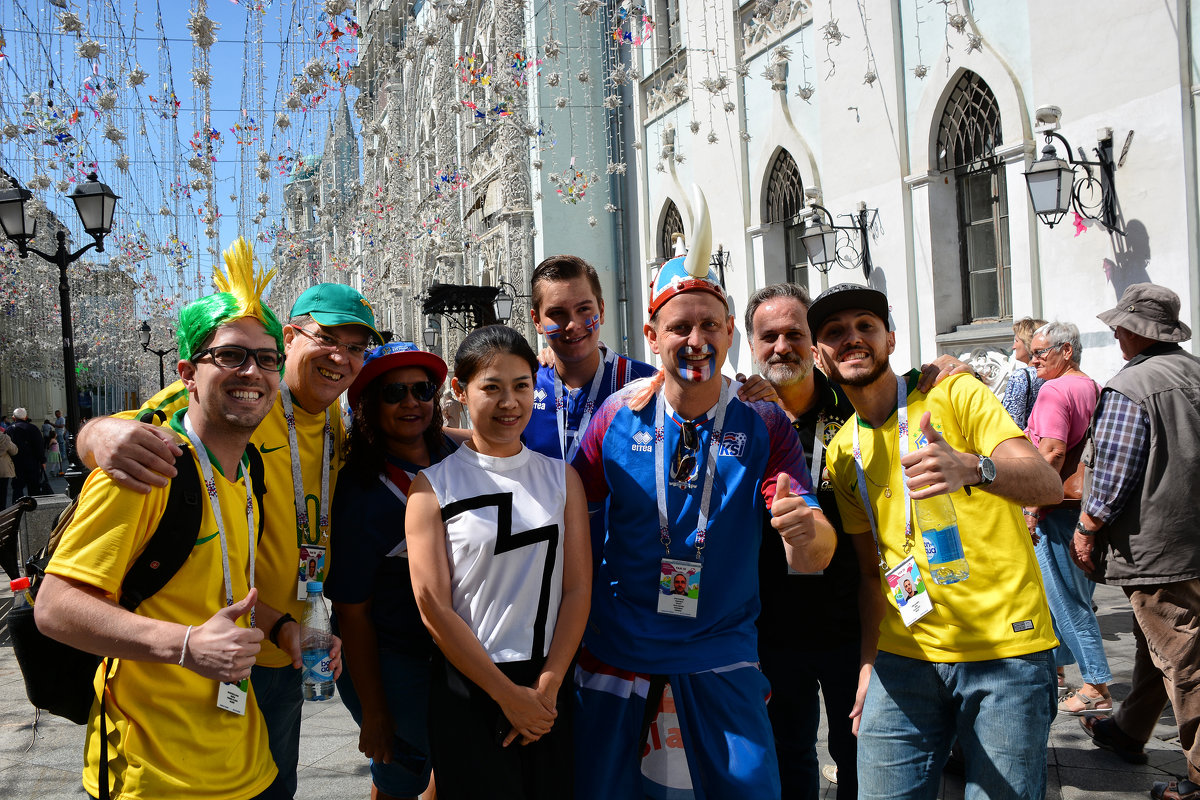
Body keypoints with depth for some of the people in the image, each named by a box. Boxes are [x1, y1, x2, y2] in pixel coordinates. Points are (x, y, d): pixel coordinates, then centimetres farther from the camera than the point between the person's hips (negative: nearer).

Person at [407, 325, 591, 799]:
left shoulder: (562, 477, 6)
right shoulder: (433, 485, -3)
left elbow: (578, 589, 1)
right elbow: (433, 608, -8)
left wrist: (546, 687, -8)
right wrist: (509, 695, -9)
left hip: (549, 688, 3)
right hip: (467, 692, -2)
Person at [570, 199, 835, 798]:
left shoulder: (763, 426, -6)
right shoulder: (619, 417, -6)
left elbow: (814, 557, -13)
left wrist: (807, 530, -34)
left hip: (721, 654, 0)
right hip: (616, 650, 1)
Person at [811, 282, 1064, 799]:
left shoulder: (954, 394, -5)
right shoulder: (841, 455, 9)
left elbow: (1048, 485, -19)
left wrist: (971, 468, -38)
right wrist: (869, 663, 5)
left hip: (1006, 649, -3)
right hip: (906, 657, 4)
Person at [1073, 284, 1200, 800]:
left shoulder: (1129, 387, -17)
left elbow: (1113, 476, -19)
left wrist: (1085, 530, -5)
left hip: (1156, 548, -9)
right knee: (1155, 646, 21)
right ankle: (1129, 731, 38)